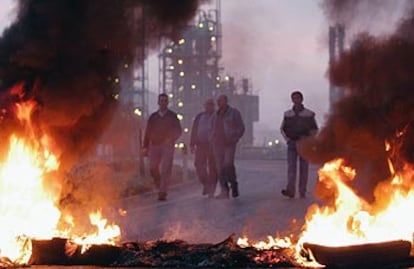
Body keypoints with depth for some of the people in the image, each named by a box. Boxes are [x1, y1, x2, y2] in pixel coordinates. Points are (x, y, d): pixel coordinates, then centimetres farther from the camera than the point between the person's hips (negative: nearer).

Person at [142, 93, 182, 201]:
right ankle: (161, 188, 16)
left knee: (165, 170, -10)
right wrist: (145, 147, 4)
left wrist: (171, 139, -16)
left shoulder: (172, 116, 8)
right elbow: (147, 132, 12)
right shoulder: (153, 117, 14)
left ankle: (162, 192, -12)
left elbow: (178, 131, 3)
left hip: (167, 146, -2)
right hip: (154, 145, 2)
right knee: (153, 169, -5)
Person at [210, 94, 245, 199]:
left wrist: (234, 139, -10)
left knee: (228, 164, -20)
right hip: (217, 144, 5)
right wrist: (212, 140, 9)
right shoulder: (215, 116, 18)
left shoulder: (234, 113, 3)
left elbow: (241, 128, 2)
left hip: (229, 144, -5)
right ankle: (224, 191, 0)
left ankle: (233, 185, -2)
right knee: (220, 168, -2)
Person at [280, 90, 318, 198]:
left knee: (304, 168, 1)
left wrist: (307, 137, -10)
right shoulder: (287, 114, 11)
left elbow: (315, 129, 6)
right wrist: (287, 139, 1)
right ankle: (290, 190, -24)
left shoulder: (309, 114, 5)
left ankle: (302, 191, 6)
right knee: (291, 166, -12)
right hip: (292, 144, 1)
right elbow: (282, 128, 18)